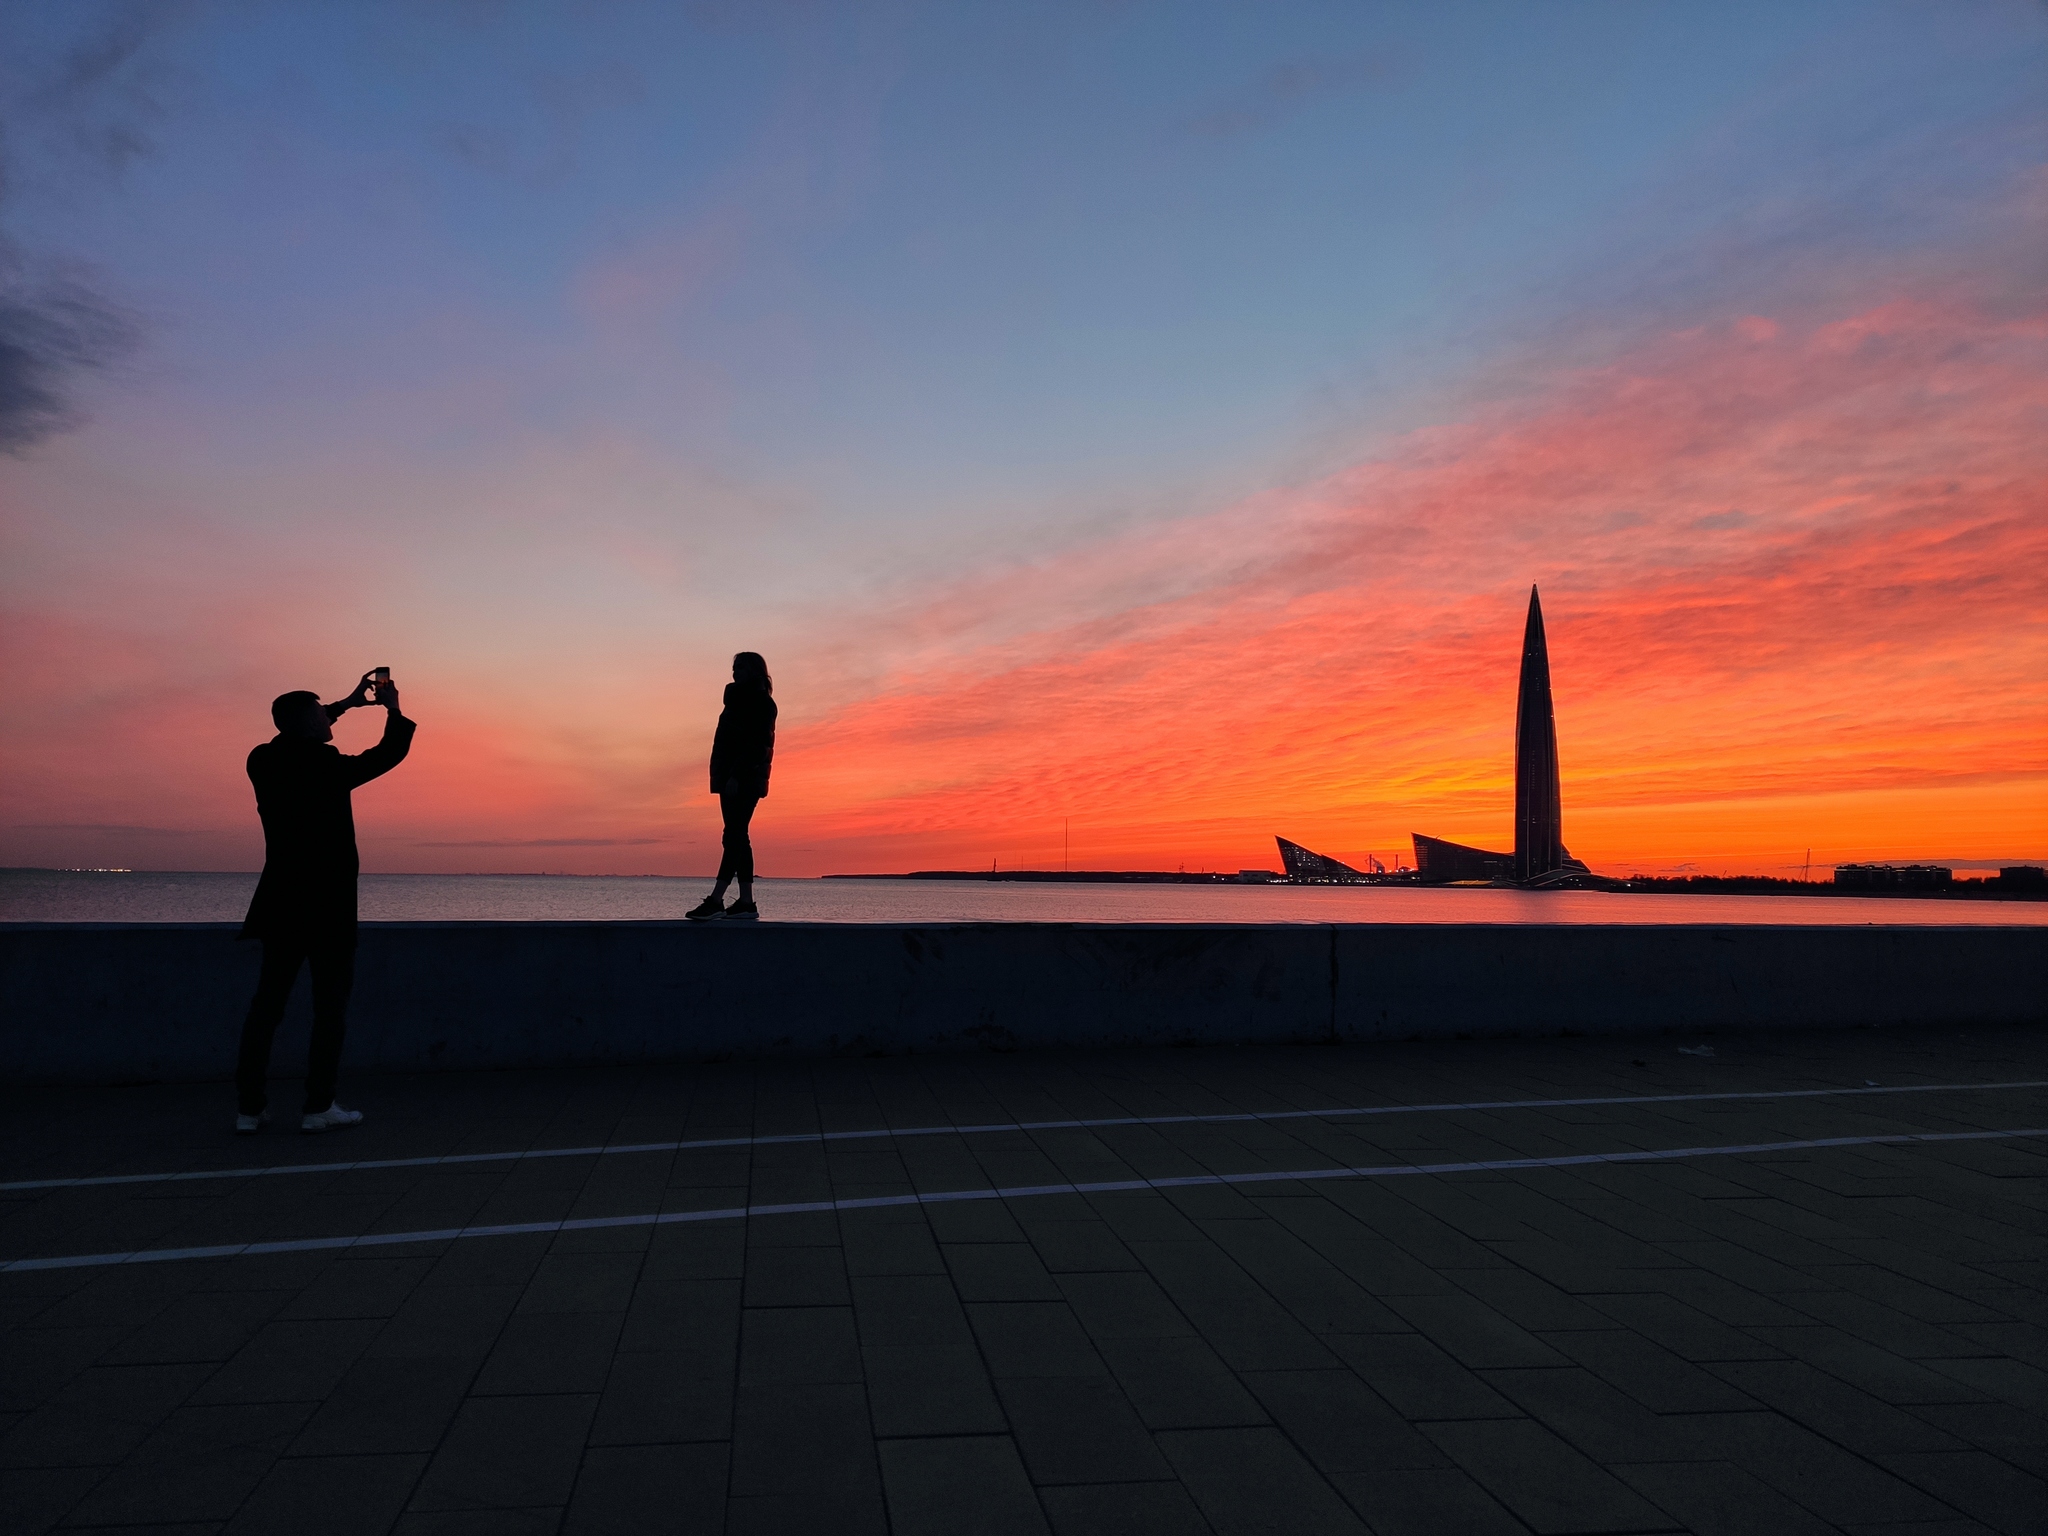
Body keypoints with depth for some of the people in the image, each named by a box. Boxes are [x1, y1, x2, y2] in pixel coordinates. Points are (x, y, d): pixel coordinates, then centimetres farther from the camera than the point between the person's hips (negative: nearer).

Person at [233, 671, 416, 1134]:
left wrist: (348, 703, 29)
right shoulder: (325, 766, -14)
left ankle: (249, 1107, 10)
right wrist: (393, 710, 13)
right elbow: (389, 753, -3)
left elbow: (298, 738, 24)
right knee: (331, 1005, 1)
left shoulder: (264, 762, 4)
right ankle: (318, 1107, 1)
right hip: (328, 905, -6)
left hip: (282, 903, 6)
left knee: (267, 1001, 9)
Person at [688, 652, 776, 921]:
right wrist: (724, 777, 14)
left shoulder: (761, 703, -6)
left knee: (734, 835, -14)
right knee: (737, 837, 6)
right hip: (733, 778, 10)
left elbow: (755, 744, -16)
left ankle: (716, 900, -20)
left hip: (745, 778, -10)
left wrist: (735, 776, -23)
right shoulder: (737, 700, 21)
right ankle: (746, 902, 6)